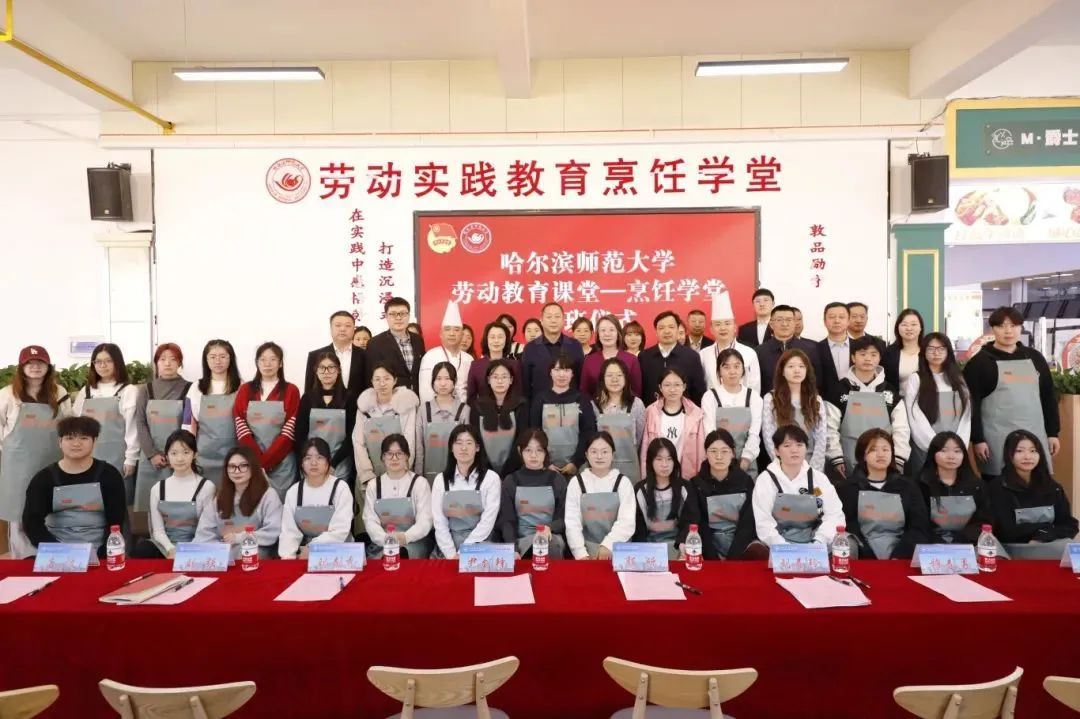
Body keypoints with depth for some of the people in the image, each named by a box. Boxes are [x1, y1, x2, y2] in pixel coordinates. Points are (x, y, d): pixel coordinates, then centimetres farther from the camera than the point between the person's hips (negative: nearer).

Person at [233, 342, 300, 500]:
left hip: (281, 462, -2)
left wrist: (264, 462, -14)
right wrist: (257, 460, -13)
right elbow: (241, 428, -1)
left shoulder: (291, 391, 1)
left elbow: (289, 432, -7)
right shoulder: (245, 390, 8)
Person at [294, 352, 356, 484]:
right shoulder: (307, 398, 6)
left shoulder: (348, 398, 0)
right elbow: (300, 433, 3)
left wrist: (333, 463, -11)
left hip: (340, 468, -1)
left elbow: (351, 436, -3)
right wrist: (304, 463, -8)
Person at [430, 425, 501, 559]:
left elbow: (487, 522, -7)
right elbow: (439, 522, 2)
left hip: (479, 548, -2)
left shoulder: (491, 478, 0)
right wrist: (451, 554, -10)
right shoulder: (441, 479, 7)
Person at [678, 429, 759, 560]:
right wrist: (684, 542, -37)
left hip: (742, 538, 0)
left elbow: (749, 521, -4)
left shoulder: (745, 481, 1)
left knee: (761, 555, -30)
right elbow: (690, 520, -13)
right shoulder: (696, 483, -2)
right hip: (710, 542, 0)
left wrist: (732, 556, -18)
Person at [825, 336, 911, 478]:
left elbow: (901, 429, 6)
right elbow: (830, 428, -2)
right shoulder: (840, 390, 0)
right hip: (850, 464, -2)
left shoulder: (890, 392, 8)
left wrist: (898, 461, -2)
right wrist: (837, 459, -8)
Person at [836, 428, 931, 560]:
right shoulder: (847, 487, 9)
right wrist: (872, 561, -13)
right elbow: (846, 528, -1)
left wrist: (898, 557, -10)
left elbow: (920, 528, 6)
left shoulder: (907, 486, 16)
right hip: (864, 560, -1)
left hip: (900, 559, 1)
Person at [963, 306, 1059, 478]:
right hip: (997, 440, -4)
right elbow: (972, 404, -7)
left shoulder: (1034, 357, 12)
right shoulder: (980, 362, -2)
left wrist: (1052, 432, 10)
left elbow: (1048, 397, 15)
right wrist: (977, 439, -12)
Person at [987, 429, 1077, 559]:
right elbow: (1008, 532, -13)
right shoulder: (999, 486, -7)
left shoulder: (1052, 486, 10)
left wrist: (1041, 538, -14)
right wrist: (1049, 527, -4)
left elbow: (1069, 525, 5)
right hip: (1014, 549, -5)